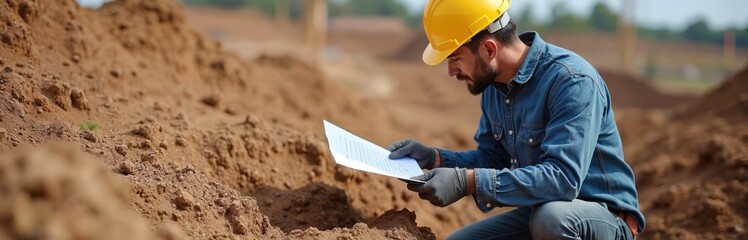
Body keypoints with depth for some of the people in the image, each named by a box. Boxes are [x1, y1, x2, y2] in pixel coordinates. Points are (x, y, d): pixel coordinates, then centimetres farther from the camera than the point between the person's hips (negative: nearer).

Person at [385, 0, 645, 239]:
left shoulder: (572, 82, -25)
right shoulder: (494, 85, 1)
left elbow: (562, 178, -35)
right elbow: (493, 158, 13)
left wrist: (468, 181, -38)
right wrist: (433, 158, -3)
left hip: (606, 217, -8)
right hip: (539, 212, 8)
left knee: (550, 216, -38)